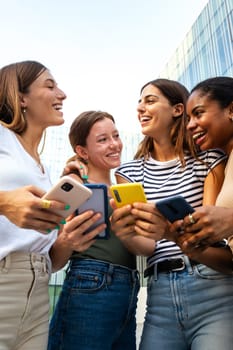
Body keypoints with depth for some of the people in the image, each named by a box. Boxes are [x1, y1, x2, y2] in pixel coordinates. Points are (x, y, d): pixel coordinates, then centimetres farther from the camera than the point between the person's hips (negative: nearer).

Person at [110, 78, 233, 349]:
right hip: (160, 297, 3)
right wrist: (126, 233, -25)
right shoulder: (129, 172, 8)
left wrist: (174, 231, -30)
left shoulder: (209, 159, 0)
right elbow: (147, 246, -2)